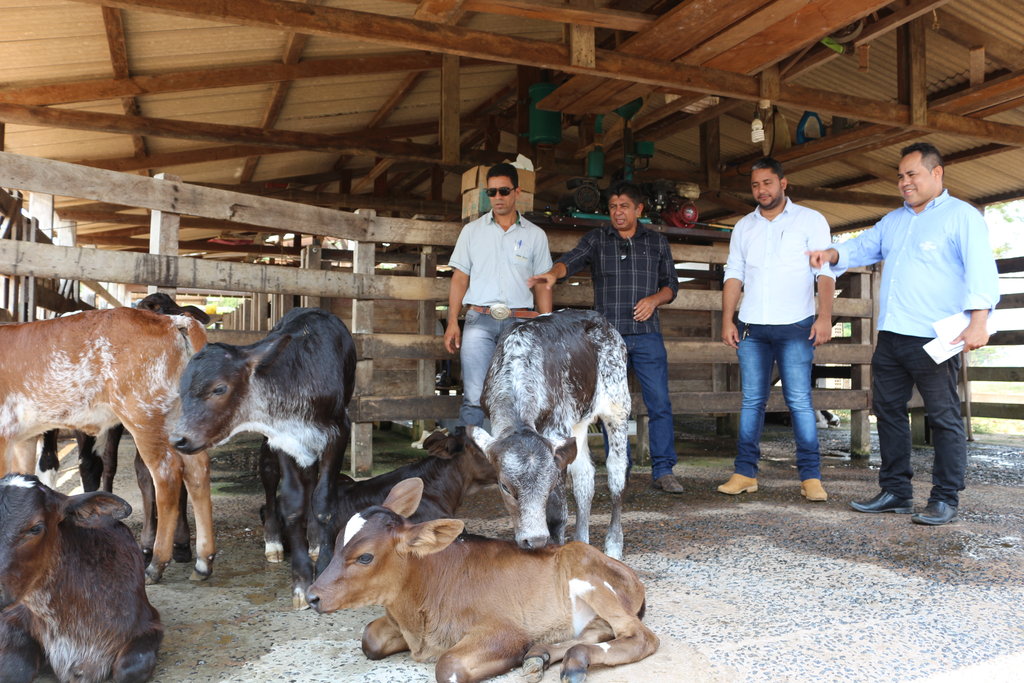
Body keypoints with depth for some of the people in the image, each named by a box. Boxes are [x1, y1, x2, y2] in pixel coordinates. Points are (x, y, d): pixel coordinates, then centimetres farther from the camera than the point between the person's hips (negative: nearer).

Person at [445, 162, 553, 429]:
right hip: (480, 320, 0)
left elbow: (542, 285, 11)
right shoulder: (472, 230, 12)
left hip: (520, 322, 0)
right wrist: (453, 322, 1)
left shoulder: (535, 235, 11)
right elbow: (460, 278, 10)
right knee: (474, 397, -5)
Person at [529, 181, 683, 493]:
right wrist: (553, 273, -31)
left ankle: (663, 471, 6)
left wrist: (654, 299, -6)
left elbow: (671, 285, 16)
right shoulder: (597, 239, 9)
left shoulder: (657, 242, 13)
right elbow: (572, 260, -9)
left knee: (659, 404, -3)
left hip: (647, 335, 1)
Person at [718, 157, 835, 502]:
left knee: (800, 400, -6)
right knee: (752, 400, 5)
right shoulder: (743, 227, 15)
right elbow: (734, 276, 13)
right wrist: (727, 321, 4)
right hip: (751, 328, 4)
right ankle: (745, 473, 9)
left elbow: (826, 272, -1)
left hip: (795, 327, -3)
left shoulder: (810, 220, 4)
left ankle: (811, 476, 0)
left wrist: (824, 317, -12)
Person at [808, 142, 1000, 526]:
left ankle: (945, 499, 8)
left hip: (934, 339, -7)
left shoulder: (961, 216, -1)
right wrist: (832, 254, 1)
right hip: (890, 336, 7)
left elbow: (981, 269, -11)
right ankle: (895, 492, 19)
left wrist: (978, 321, -23)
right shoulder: (893, 221, 20)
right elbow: (863, 248, 23)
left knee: (944, 418, 0)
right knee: (888, 411, 10)